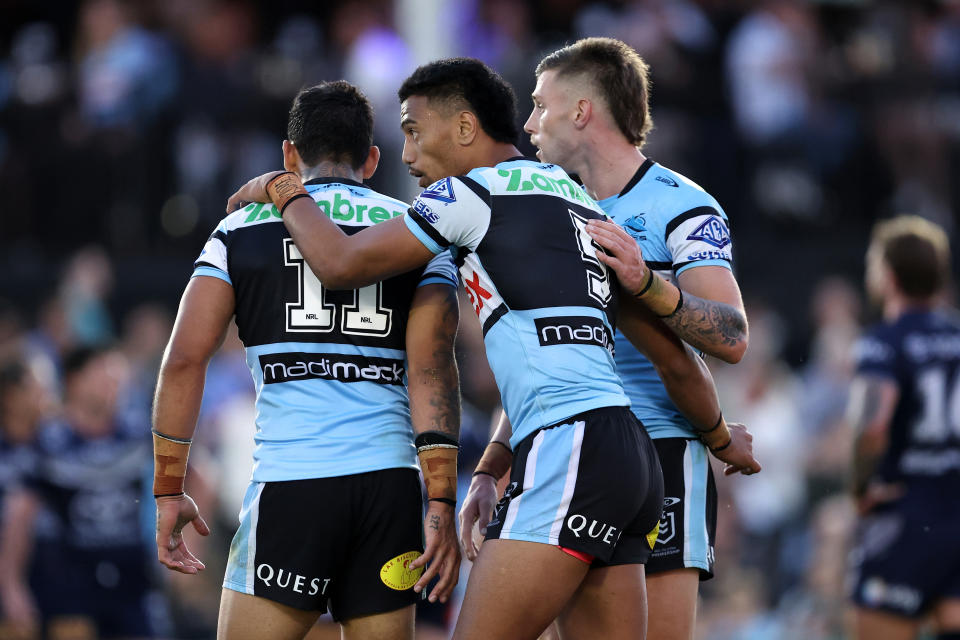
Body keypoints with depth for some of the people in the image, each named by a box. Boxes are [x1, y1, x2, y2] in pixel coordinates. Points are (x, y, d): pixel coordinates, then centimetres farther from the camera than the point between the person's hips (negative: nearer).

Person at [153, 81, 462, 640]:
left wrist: (169, 491, 8)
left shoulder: (241, 230, 11)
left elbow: (185, 360, 3)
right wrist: (441, 505, -6)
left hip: (289, 485, -2)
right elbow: (433, 368, -1)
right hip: (391, 482, 2)